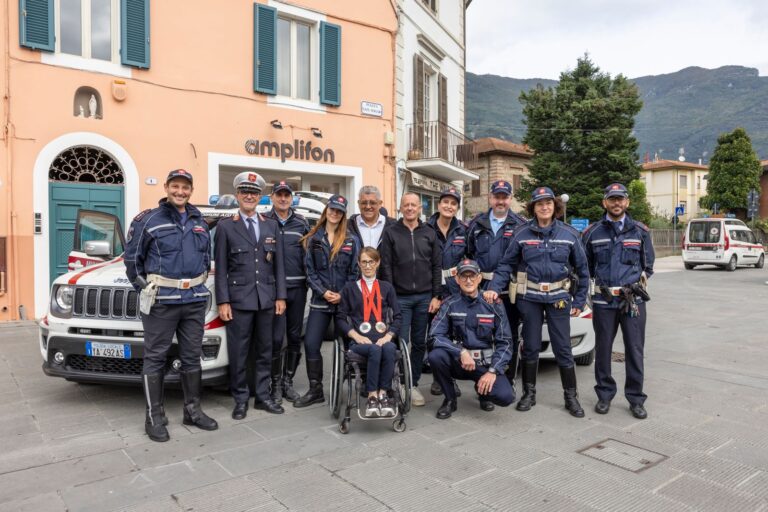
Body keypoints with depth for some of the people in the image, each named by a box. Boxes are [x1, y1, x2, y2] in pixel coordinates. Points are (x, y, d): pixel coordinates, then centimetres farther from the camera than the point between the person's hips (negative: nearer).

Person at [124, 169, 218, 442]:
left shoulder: (199, 222, 12)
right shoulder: (149, 220, -3)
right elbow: (132, 258, 1)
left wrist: (201, 283, 13)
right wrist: (145, 288, -1)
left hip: (195, 299, 5)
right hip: (162, 300, -5)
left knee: (192, 356, 12)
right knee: (155, 358, 2)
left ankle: (193, 410, 24)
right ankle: (154, 417, 13)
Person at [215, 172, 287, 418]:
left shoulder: (272, 226, 11)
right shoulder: (225, 226, 2)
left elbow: (279, 264, 9)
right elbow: (220, 267, -1)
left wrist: (280, 296, 3)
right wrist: (223, 301, -8)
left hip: (266, 298, 3)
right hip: (239, 298, -3)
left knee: (264, 351, 11)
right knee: (238, 352, 2)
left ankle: (262, 395, 22)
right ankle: (240, 399, 16)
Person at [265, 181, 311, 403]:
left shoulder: (301, 223, 11)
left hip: (298, 287, 3)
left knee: (295, 336, 8)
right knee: (275, 337, -3)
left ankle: (288, 382, 21)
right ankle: (276, 383, 13)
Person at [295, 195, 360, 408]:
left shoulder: (351, 240, 4)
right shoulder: (313, 239, 5)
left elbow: (354, 271, 1)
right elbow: (310, 270, 2)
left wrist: (343, 295, -10)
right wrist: (323, 292, -10)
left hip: (345, 301, -1)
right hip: (320, 301, 1)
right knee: (311, 344, -4)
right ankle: (315, 390, 9)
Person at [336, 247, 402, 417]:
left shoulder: (387, 288, 20)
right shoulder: (350, 288, 16)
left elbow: (397, 317, 13)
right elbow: (340, 318, 9)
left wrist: (388, 336, -4)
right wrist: (356, 336, -6)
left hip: (383, 339, 1)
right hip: (359, 341, -1)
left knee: (389, 349, -34)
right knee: (375, 349, -35)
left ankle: (383, 393, -28)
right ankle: (372, 396, -30)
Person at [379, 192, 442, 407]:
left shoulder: (429, 233, 9)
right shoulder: (391, 233, 3)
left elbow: (437, 266, 8)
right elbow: (386, 267, -1)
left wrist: (436, 296, 1)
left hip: (424, 297, 2)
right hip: (400, 298, -2)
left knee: (419, 343, 8)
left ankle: (414, 384, 20)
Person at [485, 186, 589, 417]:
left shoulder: (569, 234, 1)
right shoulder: (522, 234, 0)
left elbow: (582, 269, 6)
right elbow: (506, 264, 2)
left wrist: (579, 300, 3)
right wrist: (494, 288, -12)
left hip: (558, 297, 0)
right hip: (529, 297, 0)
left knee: (563, 348, 5)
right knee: (531, 346, 9)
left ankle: (571, 396, 19)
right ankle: (529, 393, 23)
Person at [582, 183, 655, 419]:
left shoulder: (640, 231, 6)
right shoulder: (592, 232, 4)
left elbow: (648, 266, 11)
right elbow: (586, 267, 10)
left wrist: (638, 284, -2)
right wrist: (598, 284, 0)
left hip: (633, 300, 0)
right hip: (603, 301, 0)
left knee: (634, 351, 3)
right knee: (603, 349, 8)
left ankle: (636, 398, 17)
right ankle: (605, 395, 22)